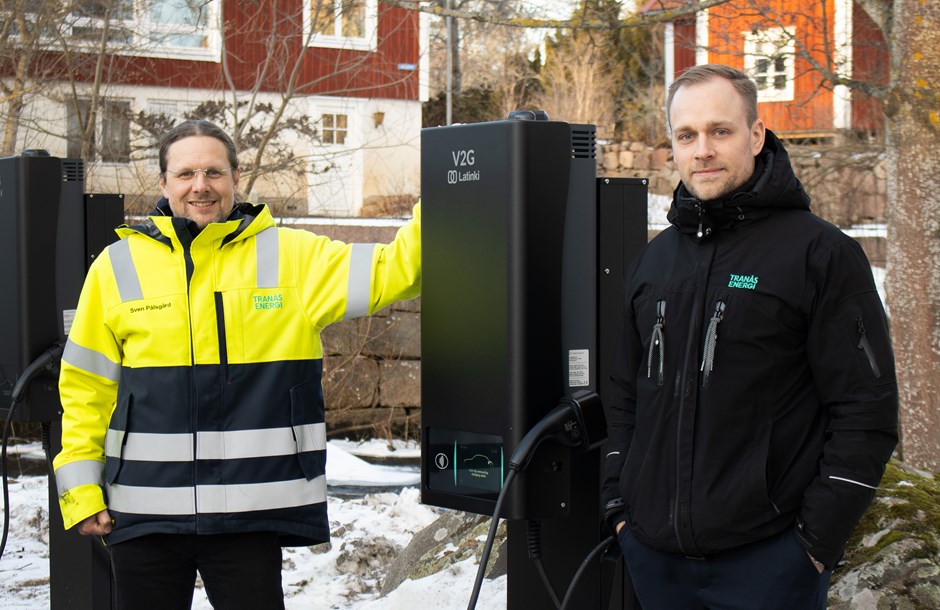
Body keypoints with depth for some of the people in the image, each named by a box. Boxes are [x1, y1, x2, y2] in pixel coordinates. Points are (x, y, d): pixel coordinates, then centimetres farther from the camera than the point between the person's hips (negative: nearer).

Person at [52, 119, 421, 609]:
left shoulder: (292, 257, 3)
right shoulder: (118, 266, 5)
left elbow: (393, 271, -3)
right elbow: (86, 386, 8)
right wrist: (81, 489, 3)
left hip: (250, 513, -1)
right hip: (143, 511, 1)